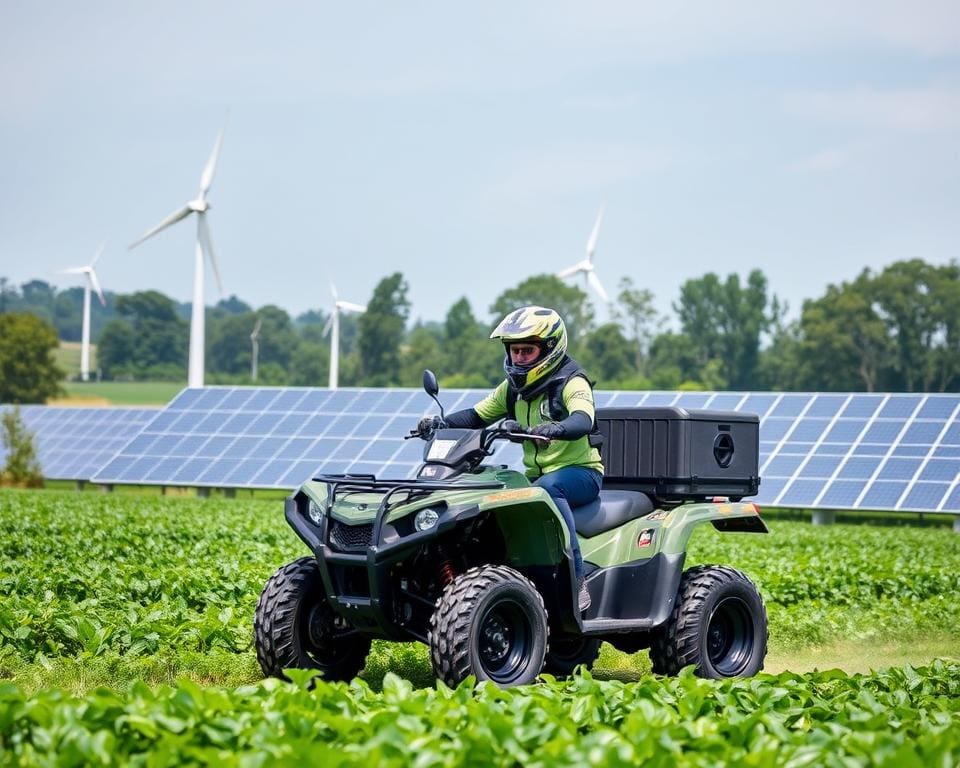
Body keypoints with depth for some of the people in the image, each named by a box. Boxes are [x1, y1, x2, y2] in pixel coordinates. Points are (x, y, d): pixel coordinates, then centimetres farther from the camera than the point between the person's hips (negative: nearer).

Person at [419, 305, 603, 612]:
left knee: (547, 488, -40)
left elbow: (583, 421, -30)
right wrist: (440, 423, -5)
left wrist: (552, 429, -52)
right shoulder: (513, 388, 12)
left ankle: (576, 582, -42)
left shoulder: (571, 383, -10)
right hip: (536, 476, 7)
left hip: (581, 472, -6)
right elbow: (476, 416, 16)